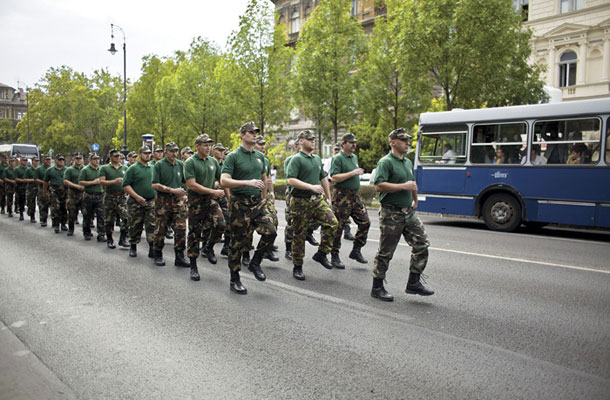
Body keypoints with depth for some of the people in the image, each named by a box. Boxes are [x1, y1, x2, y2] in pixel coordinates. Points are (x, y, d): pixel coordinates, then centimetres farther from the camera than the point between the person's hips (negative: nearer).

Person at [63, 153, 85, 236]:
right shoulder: (69, 169, 4)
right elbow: (65, 182, -5)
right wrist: (77, 186, -15)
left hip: (84, 193, 1)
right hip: (72, 194, -1)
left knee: (86, 213, -3)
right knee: (72, 213, 4)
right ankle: (70, 229, 17)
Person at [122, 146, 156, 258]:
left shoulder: (152, 169, 13)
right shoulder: (133, 168, -2)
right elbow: (126, 185, -7)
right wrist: (137, 196, -17)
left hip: (151, 201, 3)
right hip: (136, 202, -3)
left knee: (152, 225, -5)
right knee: (135, 226, 6)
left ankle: (152, 248, -4)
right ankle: (133, 247, 22)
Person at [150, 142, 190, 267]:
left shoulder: (180, 164, 11)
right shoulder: (159, 165, -1)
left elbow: (186, 181, 19)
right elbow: (155, 185, -9)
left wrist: (184, 194, 2)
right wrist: (173, 190, -15)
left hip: (178, 200, 3)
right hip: (163, 200, -3)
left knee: (181, 228, -3)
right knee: (161, 229, 4)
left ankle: (179, 257, 3)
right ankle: (158, 256, 18)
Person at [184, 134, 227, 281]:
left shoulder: (213, 161, 9)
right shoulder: (190, 162, -7)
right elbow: (191, 185, -17)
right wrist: (213, 191, -18)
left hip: (211, 200, 4)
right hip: (196, 201, -4)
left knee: (221, 224, -18)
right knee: (195, 234, 2)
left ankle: (209, 246, 11)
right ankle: (193, 267, 14)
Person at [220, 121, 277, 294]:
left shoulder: (260, 156, 12)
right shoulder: (233, 156, -7)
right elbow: (224, 181, -19)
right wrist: (248, 182, -27)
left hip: (257, 203, 5)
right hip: (239, 204, -5)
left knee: (270, 231, -11)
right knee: (238, 242, 1)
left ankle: (255, 263, 13)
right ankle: (234, 280, 16)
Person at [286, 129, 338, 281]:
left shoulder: (317, 159, 16)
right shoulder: (297, 159, -8)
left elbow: (323, 179, 25)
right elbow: (290, 180, -20)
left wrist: (328, 198, 22)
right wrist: (311, 187, -24)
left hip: (318, 199, 6)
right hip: (301, 201, -6)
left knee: (332, 223, -11)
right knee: (299, 234, 1)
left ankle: (321, 253, 6)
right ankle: (297, 267, 14)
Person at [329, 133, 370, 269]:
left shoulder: (355, 157, 16)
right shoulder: (338, 158, -10)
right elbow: (334, 178, -21)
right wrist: (352, 173, -21)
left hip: (355, 195, 8)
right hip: (342, 196, -8)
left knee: (365, 222, 5)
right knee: (338, 227, -2)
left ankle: (356, 251, 18)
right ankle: (334, 257, 9)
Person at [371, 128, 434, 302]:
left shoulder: (408, 162, 15)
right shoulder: (386, 162, -12)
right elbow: (379, 186, -25)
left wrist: (415, 200, 34)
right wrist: (403, 186, -22)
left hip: (409, 212, 8)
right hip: (391, 214, -8)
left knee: (421, 245, 4)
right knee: (385, 252, 1)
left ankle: (414, 283, 16)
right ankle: (377, 288, 14)